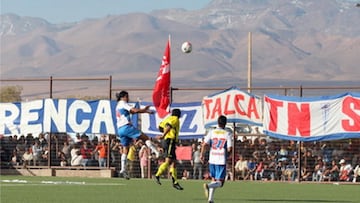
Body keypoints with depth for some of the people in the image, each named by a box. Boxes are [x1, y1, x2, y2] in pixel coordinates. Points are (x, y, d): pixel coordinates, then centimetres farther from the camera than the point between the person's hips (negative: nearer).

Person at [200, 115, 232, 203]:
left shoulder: (212, 132, 4)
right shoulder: (227, 134, -2)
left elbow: (204, 144, -5)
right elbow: (229, 149, -8)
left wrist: (202, 154, 8)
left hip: (212, 159, 3)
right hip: (222, 160, -3)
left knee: (213, 179, 19)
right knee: (220, 182, 1)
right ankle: (208, 186, -30)